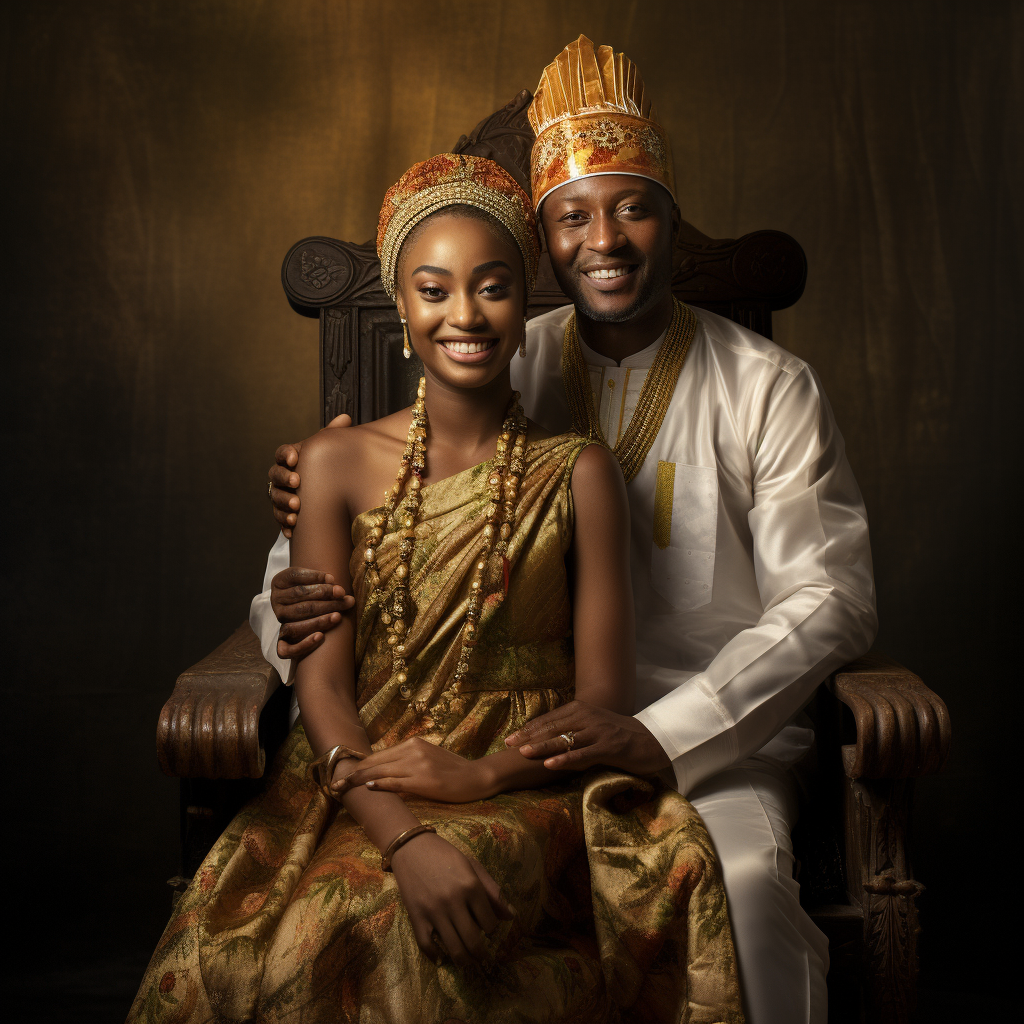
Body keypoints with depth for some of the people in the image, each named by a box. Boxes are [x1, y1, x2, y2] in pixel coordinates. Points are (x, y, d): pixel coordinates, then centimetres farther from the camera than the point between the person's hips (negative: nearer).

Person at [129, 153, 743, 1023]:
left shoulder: (578, 472, 2)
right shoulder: (336, 464, 4)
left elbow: (602, 701, 0)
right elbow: (321, 683, -3)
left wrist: (486, 773, -17)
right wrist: (404, 837, -19)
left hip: (529, 787, -1)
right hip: (360, 787, 1)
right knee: (312, 927, -29)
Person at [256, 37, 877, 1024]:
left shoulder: (768, 388, 0)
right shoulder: (507, 369, 8)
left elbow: (828, 600, -7)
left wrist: (658, 735, -21)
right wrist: (293, 609, -14)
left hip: (716, 730, -1)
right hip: (534, 724, 2)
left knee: (743, 877, -32)